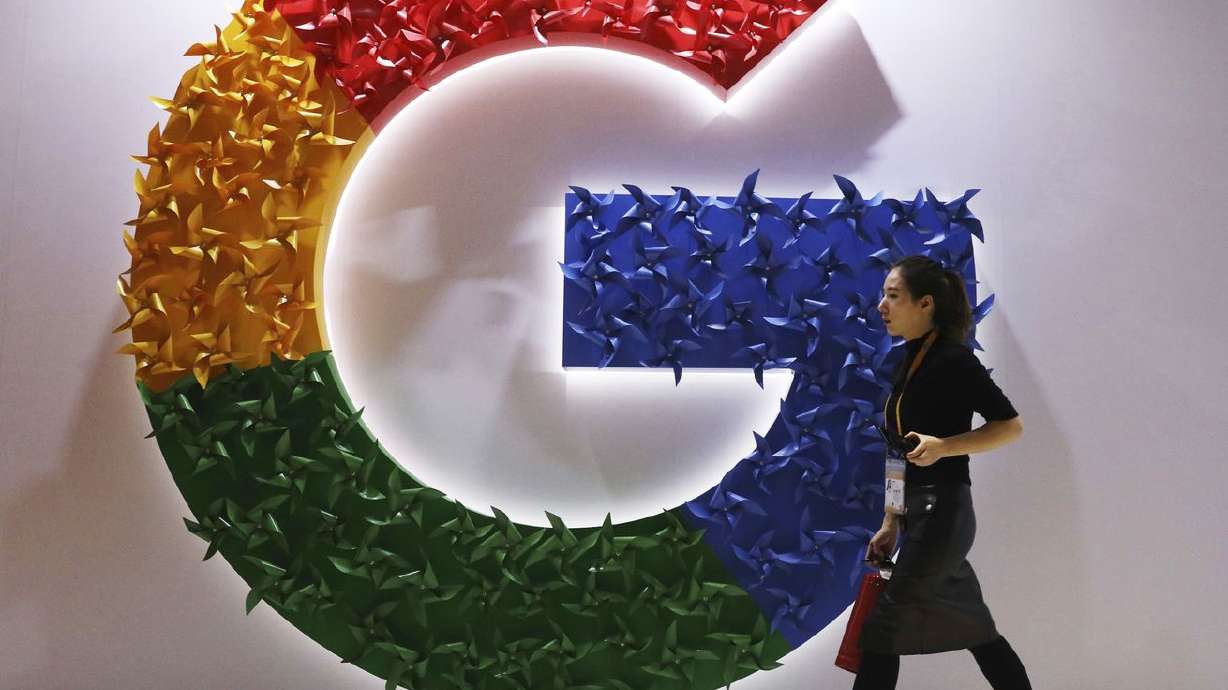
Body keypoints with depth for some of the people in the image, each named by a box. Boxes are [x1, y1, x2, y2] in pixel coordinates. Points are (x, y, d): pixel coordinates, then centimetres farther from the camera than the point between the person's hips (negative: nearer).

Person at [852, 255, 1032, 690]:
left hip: (942, 513, -9)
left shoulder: (953, 360, -13)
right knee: (974, 630, 18)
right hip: (921, 514, 9)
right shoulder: (910, 361, 13)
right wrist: (891, 524, 15)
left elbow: (1010, 426, -12)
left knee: (882, 629, -5)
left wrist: (942, 447, -24)